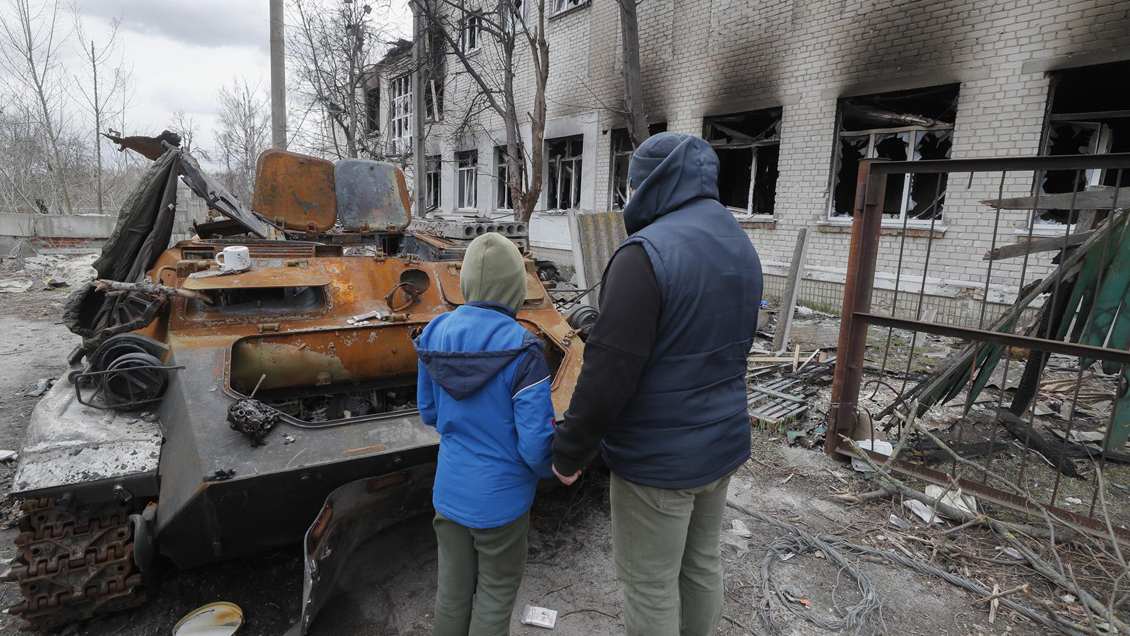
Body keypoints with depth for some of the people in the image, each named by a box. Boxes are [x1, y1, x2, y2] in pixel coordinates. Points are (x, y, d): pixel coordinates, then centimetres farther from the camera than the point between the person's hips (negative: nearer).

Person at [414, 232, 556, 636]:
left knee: (452, 590, 22)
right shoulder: (521, 350, -25)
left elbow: (429, 413, 4)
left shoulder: (435, 335, -8)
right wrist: (548, 467, 0)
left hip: (448, 492, 5)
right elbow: (535, 441, -22)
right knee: (496, 593, 18)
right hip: (499, 500, -4)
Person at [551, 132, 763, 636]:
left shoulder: (647, 253, -23)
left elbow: (609, 372, -24)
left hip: (658, 459, -8)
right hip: (723, 443, 8)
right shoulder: (740, 246, 5)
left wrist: (569, 450, -12)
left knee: (650, 585, 11)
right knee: (701, 562, 25)